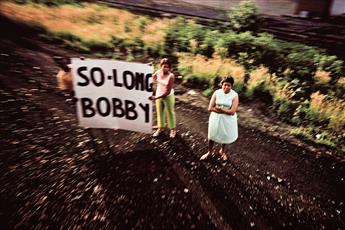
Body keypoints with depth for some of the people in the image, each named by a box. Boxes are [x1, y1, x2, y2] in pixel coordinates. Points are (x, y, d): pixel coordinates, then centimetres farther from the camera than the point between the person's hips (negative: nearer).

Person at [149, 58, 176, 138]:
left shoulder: (171, 76, -26)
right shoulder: (158, 72, -10)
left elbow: (168, 92, -27)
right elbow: (153, 77, 14)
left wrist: (156, 98, -31)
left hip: (168, 96, -5)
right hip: (158, 95, 5)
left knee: (170, 113, 11)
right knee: (159, 112, 18)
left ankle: (173, 129, 32)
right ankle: (161, 128, 39)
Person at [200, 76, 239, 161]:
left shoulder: (235, 95, -15)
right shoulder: (216, 93, -11)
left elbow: (232, 112, -21)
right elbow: (210, 108, -15)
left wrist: (219, 108, -18)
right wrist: (225, 110, -19)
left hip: (228, 120, -1)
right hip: (216, 118, 1)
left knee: (225, 136, 18)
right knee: (212, 135, 15)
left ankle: (222, 151, 47)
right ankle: (210, 152, 40)